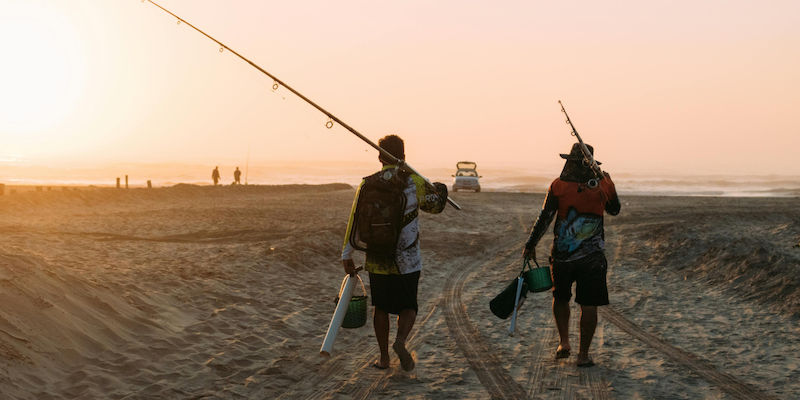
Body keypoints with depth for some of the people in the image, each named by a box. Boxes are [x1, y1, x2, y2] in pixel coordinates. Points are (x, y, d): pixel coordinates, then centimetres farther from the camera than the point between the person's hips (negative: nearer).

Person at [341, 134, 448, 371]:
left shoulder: (368, 185, -3)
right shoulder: (415, 182, -7)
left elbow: (355, 222, -2)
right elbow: (436, 205, 10)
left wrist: (347, 255, 6)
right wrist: (440, 190, 32)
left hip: (377, 260, 2)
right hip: (407, 261, -2)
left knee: (381, 308, 16)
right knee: (408, 307, 12)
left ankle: (384, 358, 21)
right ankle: (400, 341, -15)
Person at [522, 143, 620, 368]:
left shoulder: (558, 186, -6)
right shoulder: (603, 185, -1)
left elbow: (544, 218, -6)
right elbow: (614, 210, 18)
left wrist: (530, 246, 3)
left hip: (562, 254, 0)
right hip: (592, 256, 0)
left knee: (560, 298, 21)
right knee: (588, 305, 5)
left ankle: (564, 342, 13)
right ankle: (583, 354, 7)